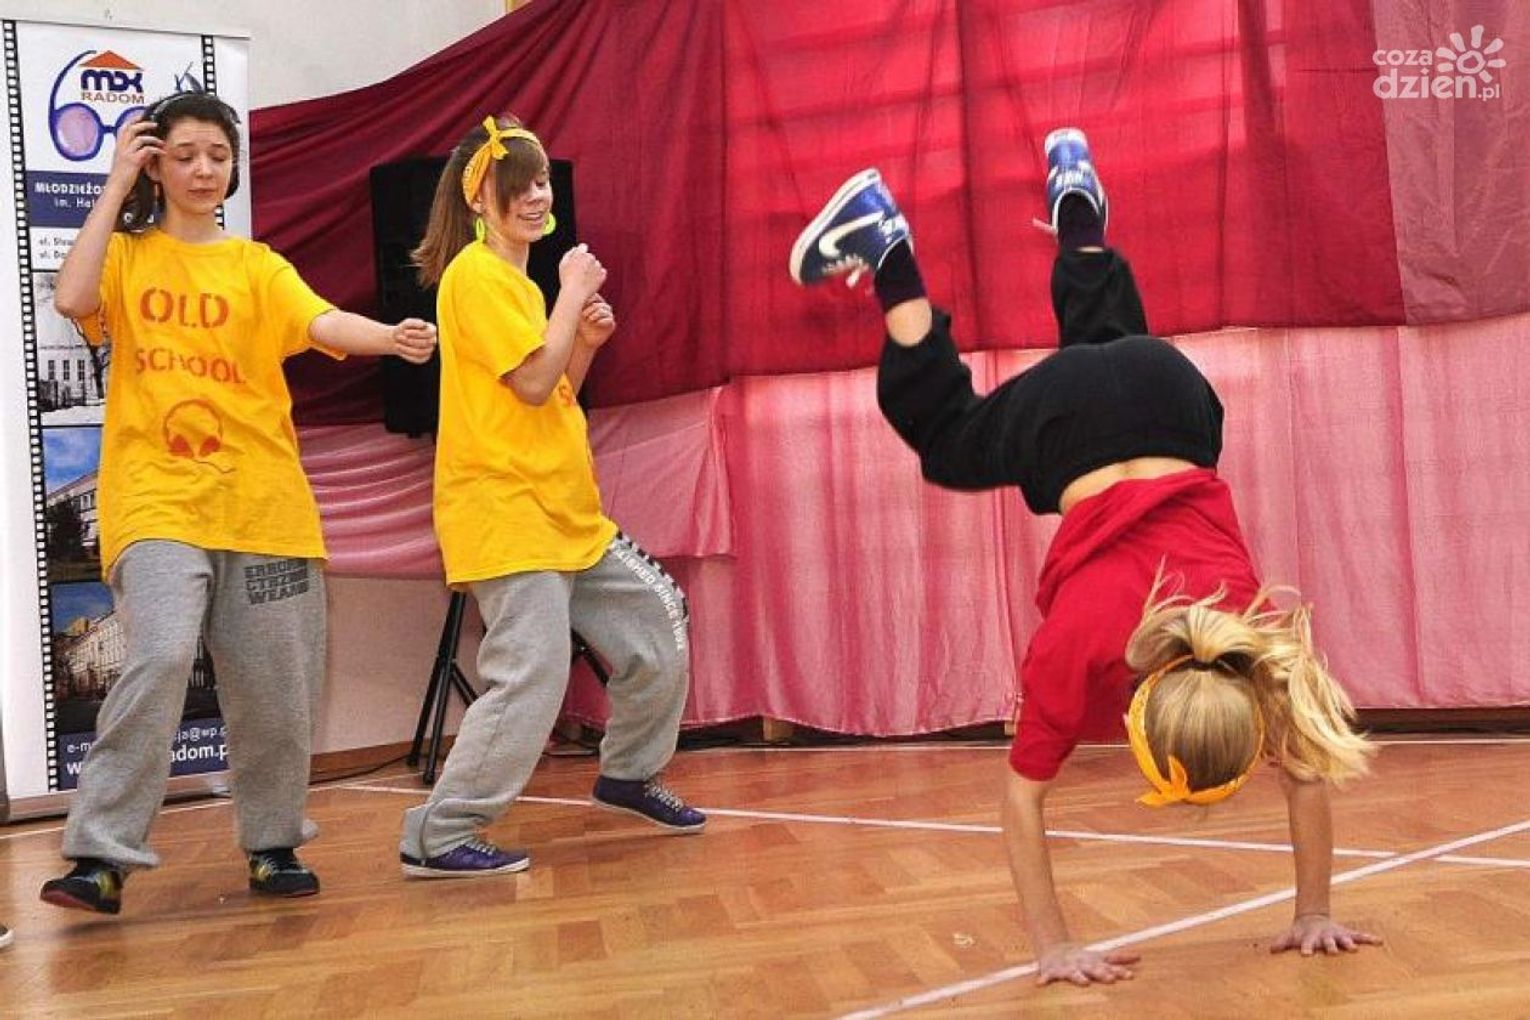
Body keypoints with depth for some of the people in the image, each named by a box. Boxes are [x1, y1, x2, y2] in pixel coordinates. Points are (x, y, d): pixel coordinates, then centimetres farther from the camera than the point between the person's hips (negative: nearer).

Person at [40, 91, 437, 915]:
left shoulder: (258, 266, 10)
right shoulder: (126, 256, 9)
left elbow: (322, 323, -9)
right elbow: (72, 299, -13)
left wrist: (391, 336, -30)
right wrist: (115, 186, -4)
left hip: (261, 502, 2)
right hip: (157, 499, -2)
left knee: (275, 689, 6)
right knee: (161, 658, -23)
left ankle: (273, 846, 25)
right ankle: (101, 854, -11)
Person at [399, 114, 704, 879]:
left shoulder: (515, 279, 18)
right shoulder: (476, 276, -11)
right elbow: (533, 383, -19)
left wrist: (587, 340, 4)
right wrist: (574, 293, -9)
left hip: (567, 510, 10)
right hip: (505, 509, -10)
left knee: (660, 624, 12)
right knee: (532, 678, -14)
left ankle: (629, 775, 28)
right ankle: (436, 837, -3)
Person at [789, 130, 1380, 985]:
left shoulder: (1264, 649, -29)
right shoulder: (1078, 650, -34)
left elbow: (1309, 769, -12)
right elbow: (1023, 800, -23)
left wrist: (1316, 912, -9)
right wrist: (1053, 948, -22)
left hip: (1170, 399, 2)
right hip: (1071, 423, -2)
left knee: (1112, 340, 35)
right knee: (946, 442, 25)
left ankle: (1077, 200, 51)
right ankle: (889, 253, 26)